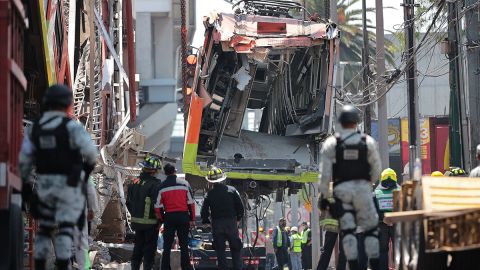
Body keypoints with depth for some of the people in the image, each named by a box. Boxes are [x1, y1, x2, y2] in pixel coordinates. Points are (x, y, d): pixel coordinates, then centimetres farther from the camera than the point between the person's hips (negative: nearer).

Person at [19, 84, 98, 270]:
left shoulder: (35, 128, 5)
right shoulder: (71, 126, -11)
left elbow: (25, 159, 4)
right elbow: (90, 150, -19)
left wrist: (25, 183, 12)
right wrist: (89, 164, 3)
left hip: (44, 183, 5)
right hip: (68, 183, -5)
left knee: (45, 227, 15)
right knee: (65, 228, -4)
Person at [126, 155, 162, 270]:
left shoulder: (134, 183, 6)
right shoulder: (155, 185, -17)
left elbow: (129, 202, 13)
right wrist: (159, 220, -8)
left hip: (136, 221, 6)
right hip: (150, 223, -6)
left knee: (138, 247, 16)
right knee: (149, 248, 1)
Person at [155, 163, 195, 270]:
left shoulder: (161, 187, -1)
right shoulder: (184, 184, -1)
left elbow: (158, 206, -1)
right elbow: (191, 203, -1)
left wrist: (162, 219, 11)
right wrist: (192, 219, 5)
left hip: (169, 217, 0)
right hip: (183, 216, 0)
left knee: (167, 246, 8)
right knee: (184, 245, 6)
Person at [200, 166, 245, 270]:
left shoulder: (209, 194, -2)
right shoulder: (232, 190, 0)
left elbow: (204, 211, -2)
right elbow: (240, 207, 1)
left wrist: (206, 221, 17)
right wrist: (238, 218, 17)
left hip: (216, 224, 0)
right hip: (231, 222, 0)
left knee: (220, 250, 5)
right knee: (235, 249, 9)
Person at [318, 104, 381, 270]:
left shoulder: (331, 143, -2)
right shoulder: (368, 142, 0)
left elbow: (324, 173, -6)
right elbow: (376, 169, 5)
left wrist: (323, 196, 0)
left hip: (341, 189, 0)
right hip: (363, 188, 0)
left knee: (347, 229, 3)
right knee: (371, 228, 9)